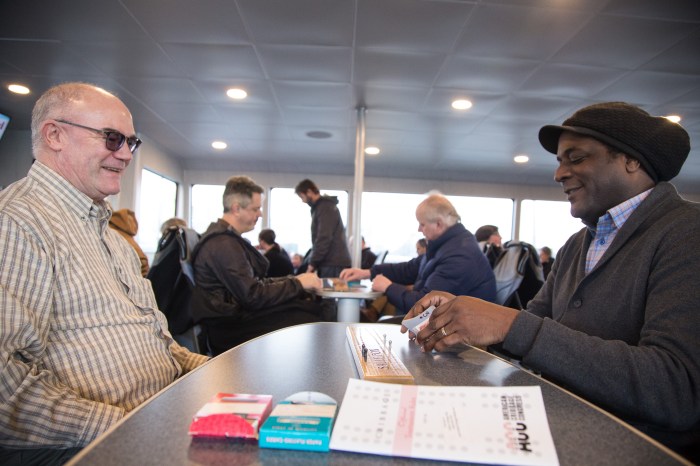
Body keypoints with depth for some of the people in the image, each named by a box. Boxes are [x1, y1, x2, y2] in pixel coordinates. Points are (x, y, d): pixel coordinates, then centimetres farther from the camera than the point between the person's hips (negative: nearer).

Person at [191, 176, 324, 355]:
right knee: (308, 320, -17)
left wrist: (293, 280, 2)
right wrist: (298, 283, -12)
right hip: (230, 327, -10)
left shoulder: (227, 237, 14)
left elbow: (254, 281, 14)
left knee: (313, 306, -3)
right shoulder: (223, 244, -18)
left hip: (237, 313, 10)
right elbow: (253, 296, -21)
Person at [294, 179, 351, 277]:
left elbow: (324, 238, -20)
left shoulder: (325, 207, -12)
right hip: (331, 262, 9)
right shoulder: (321, 206, 19)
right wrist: (314, 262, 16)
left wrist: (313, 262, -16)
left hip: (333, 263, -9)